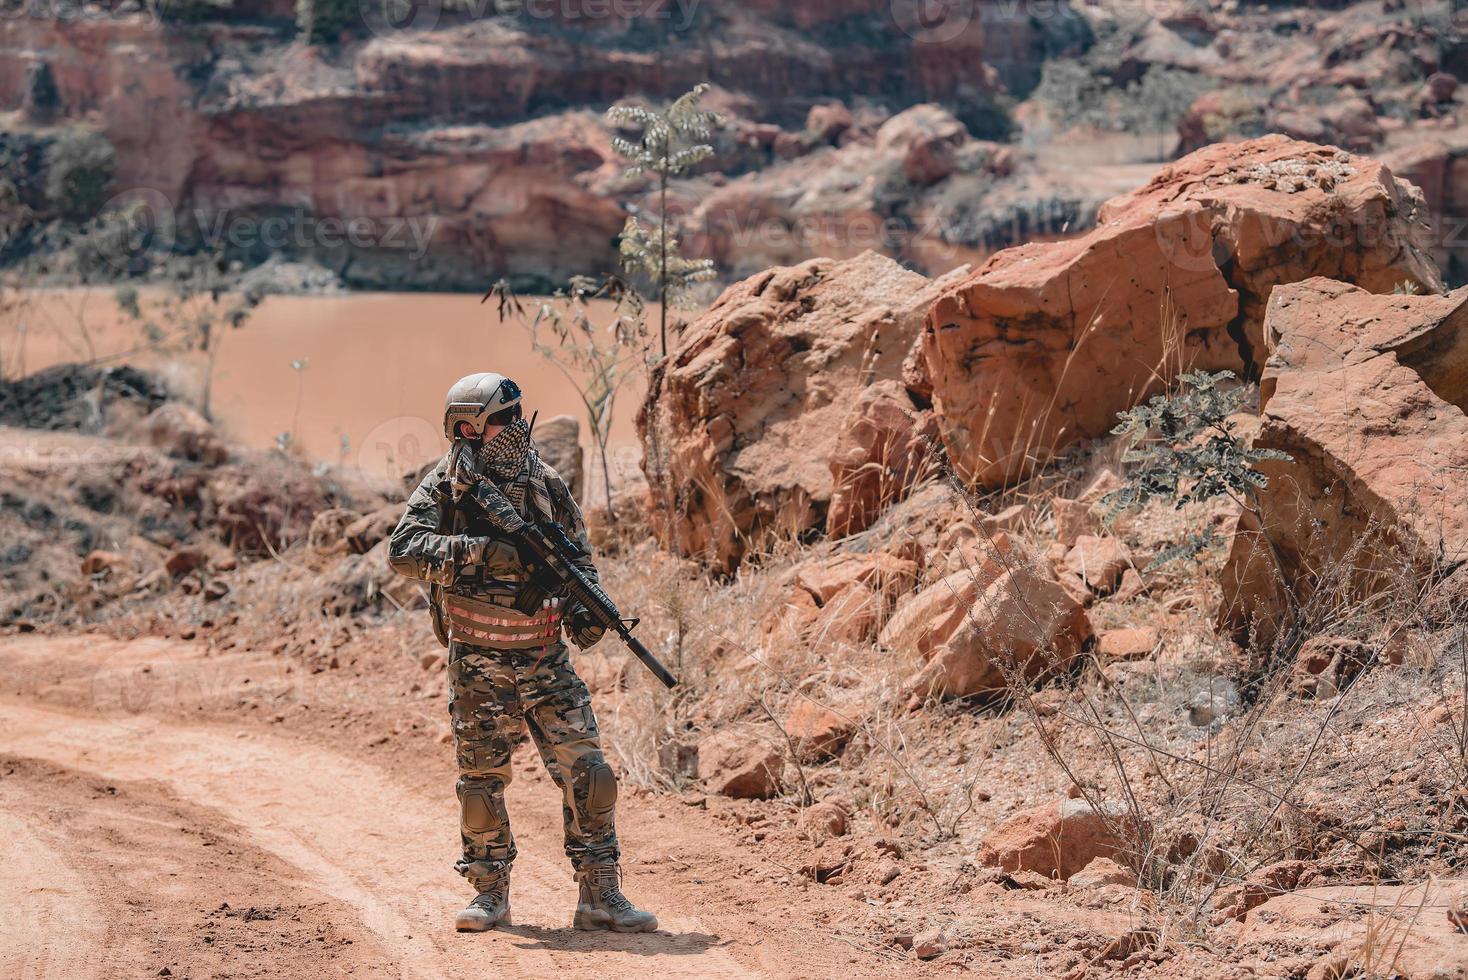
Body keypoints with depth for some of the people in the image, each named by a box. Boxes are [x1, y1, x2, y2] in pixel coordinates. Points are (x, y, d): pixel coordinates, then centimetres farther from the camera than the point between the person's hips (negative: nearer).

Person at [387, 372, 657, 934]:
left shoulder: (545, 483, 4)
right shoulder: (446, 486, -6)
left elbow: (579, 556, 13)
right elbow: (403, 550, -20)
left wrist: (584, 608, -6)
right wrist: (479, 550, -29)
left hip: (546, 659, 3)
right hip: (478, 664, -2)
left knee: (587, 772, -4)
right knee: (482, 781, 5)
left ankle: (600, 894, 3)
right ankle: (490, 894, 21)